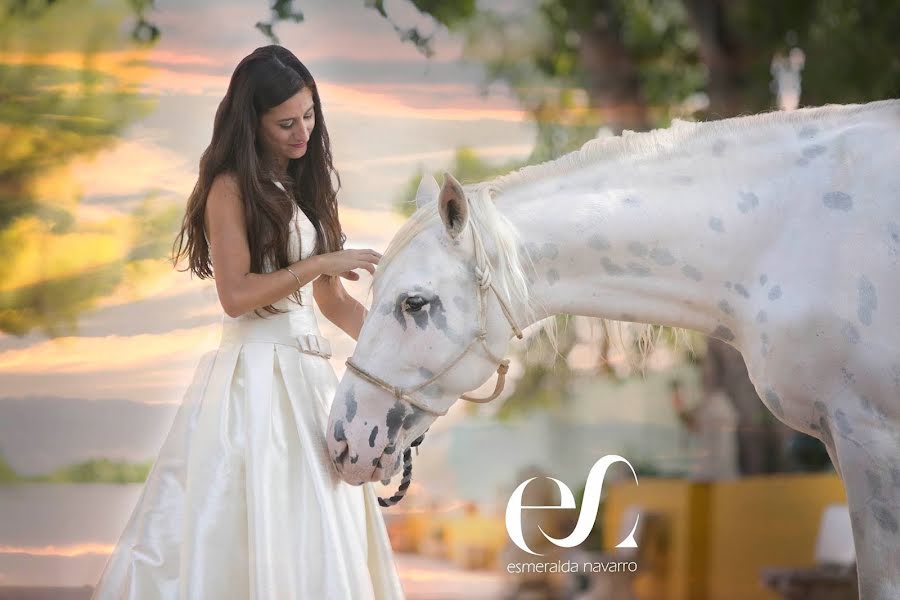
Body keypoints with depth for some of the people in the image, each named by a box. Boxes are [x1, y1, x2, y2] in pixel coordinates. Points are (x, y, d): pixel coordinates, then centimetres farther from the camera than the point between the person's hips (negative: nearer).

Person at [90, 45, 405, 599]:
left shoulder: (305, 188, 16)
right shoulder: (232, 188, -6)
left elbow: (331, 299, 15)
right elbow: (236, 295, -15)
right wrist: (322, 262, -15)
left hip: (309, 368, 8)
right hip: (256, 371, -7)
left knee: (317, 541, 6)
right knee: (254, 530, -7)